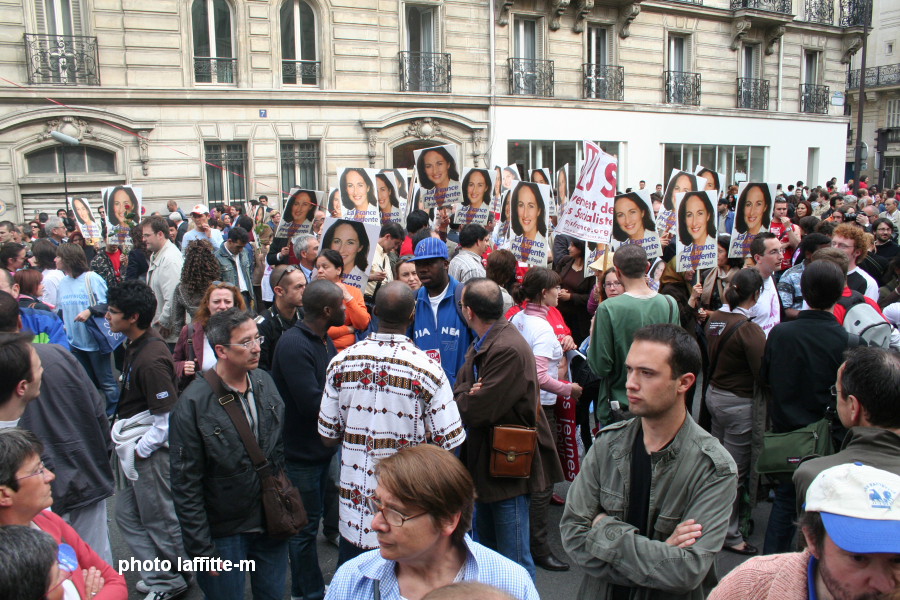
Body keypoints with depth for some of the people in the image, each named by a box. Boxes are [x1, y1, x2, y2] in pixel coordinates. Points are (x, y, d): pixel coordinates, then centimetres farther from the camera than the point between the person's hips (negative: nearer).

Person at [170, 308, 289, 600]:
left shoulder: (264, 382, -1)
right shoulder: (193, 403, -18)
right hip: (224, 531, -5)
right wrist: (201, 550, -14)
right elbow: (185, 485, -15)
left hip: (272, 523, 5)